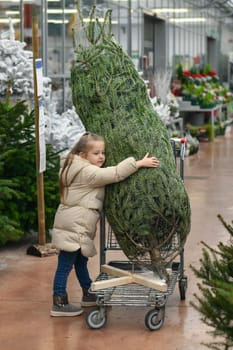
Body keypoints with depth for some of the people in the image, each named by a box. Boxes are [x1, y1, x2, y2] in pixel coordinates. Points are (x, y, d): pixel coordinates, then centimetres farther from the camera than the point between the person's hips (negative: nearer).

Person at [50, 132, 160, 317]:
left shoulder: (83, 170, 14)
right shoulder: (87, 172, -18)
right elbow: (114, 174, -25)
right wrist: (139, 163, -24)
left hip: (76, 226, 11)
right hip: (73, 226, -11)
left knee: (81, 260, 22)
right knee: (65, 265, -4)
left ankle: (88, 294, 36)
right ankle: (59, 304, 1)